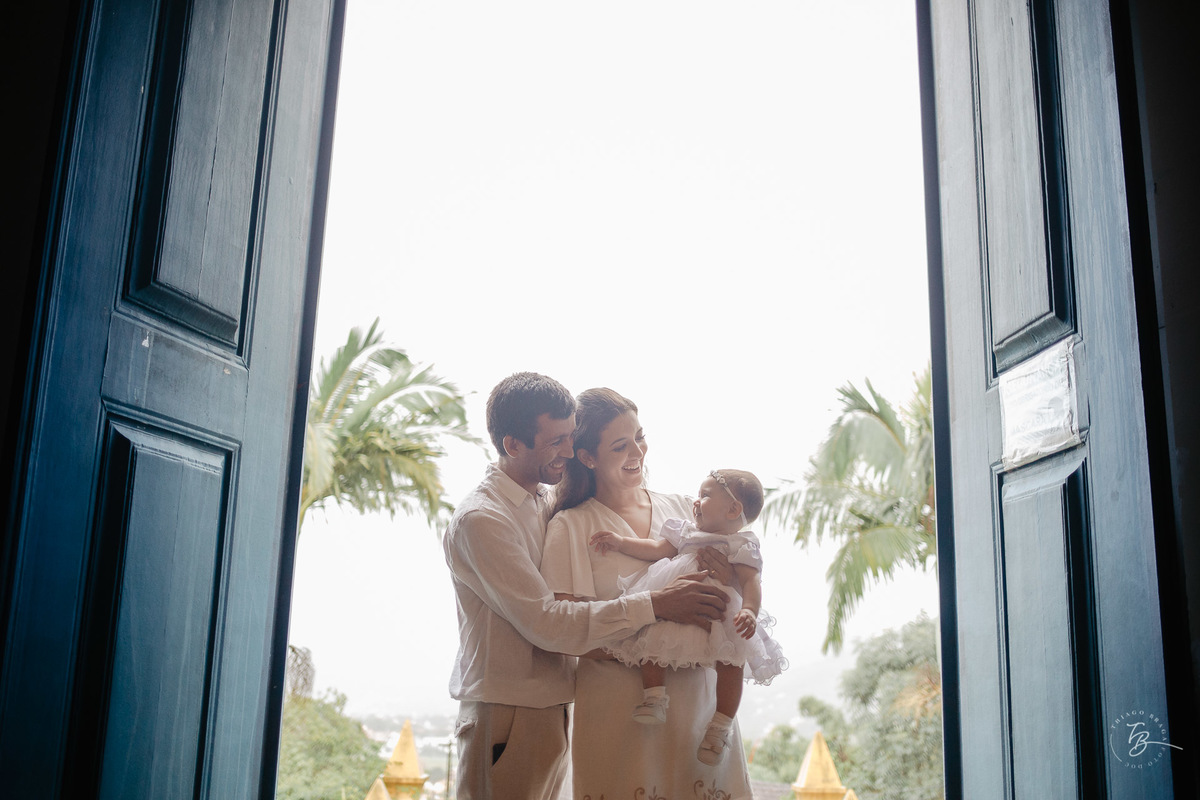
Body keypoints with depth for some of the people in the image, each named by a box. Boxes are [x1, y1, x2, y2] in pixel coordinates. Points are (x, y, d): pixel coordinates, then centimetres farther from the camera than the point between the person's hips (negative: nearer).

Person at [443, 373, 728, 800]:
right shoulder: (479, 520, -18)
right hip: (506, 718, -8)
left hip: (549, 712, 8)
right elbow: (545, 623, -24)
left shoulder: (547, 503, 9)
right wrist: (655, 604, -25)